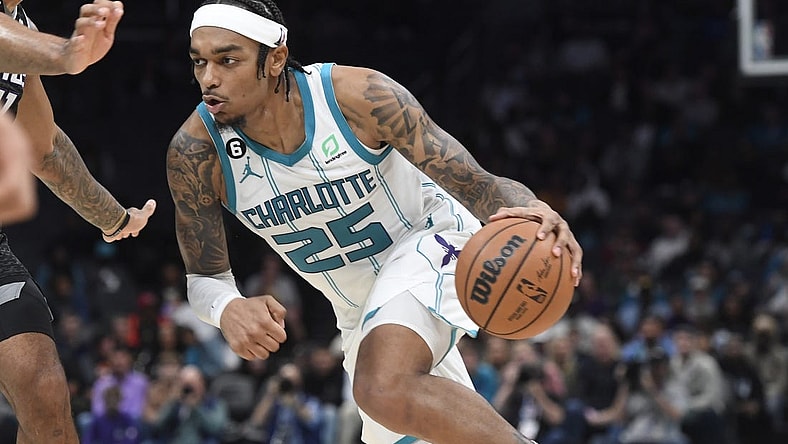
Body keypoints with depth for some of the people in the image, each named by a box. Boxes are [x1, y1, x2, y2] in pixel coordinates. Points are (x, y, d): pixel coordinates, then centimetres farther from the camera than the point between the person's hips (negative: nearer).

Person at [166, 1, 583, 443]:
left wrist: (531, 211, -47)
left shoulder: (356, 96, -26)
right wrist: (228, 309, -32)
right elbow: (205, 277, -6)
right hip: (361, 313, 6)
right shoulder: (195, 154, -19)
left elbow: (476, 184, -23)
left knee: (386, 389, -35)